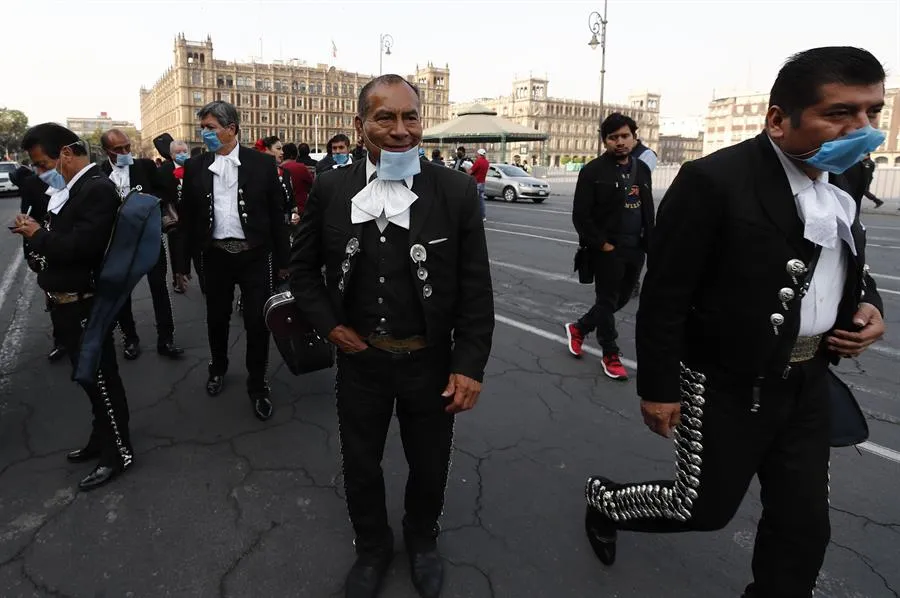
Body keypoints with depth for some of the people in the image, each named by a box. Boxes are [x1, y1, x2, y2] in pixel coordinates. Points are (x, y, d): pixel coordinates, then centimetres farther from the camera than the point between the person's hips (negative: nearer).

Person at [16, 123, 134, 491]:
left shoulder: (98, 188, -19)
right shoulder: (71, 188, 9)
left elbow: (81, 245, -27)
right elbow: (64, 238, 12)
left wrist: (37, 235, -13)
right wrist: (39, 233, -5)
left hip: (84, 305, -9)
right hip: (66, 302, 9)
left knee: (100, 378, 3)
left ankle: (119, 452, 18)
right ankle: (102, 439, 36)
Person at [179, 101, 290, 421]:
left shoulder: (262, 163, -3)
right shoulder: (195, 167, 4)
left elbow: (277, 213, -1)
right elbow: (188, 217, 7)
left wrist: (282, 259, -1)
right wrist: (184, 261, 6)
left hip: (254, 254, -2)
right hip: (215, 255, 3)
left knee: (257, 322, 1)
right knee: (216, 318, 16)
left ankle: (257, 385, 19)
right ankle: (218, 368, 41)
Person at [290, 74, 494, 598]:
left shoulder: (457, 190, -10)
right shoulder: (331, 189, -6)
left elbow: (476, 287, -8)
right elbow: (303, 267, 7)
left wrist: (469, 364, -12)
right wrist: (329, 324, -5)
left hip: (431, 361, -1)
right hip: (360, 359, 1)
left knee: (430, 466, 19)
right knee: (360, 465, 19)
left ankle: (423, 539, 51)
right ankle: (372, 548, 48)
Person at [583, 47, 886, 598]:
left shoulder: (842, 182, 5)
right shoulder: (715, 181, -21)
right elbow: (664, 297, -18)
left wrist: (869, 304, -2)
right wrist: (658, 387, -14)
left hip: (806, 380, 7)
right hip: (728, 383, -7)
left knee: (804, 522, 13)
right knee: (704, 507, 9)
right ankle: (605, 499, 37)